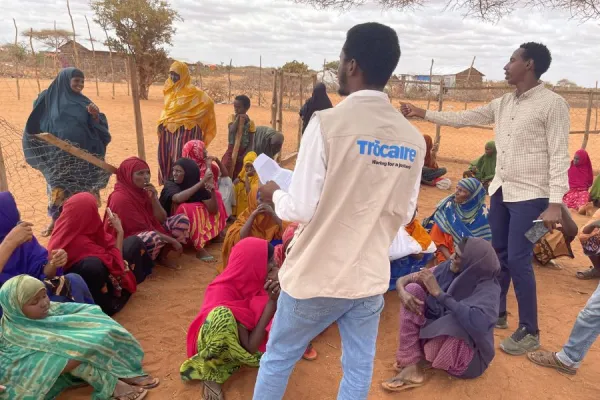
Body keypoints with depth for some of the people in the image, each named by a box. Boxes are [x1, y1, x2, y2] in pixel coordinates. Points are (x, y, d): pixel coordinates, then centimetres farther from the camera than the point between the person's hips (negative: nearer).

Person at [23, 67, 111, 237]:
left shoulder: (84, 102, 6)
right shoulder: (49, 99, 3)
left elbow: (98, 127, 0)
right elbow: (36, 126, 9)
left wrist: (96, 115, -18)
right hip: (59, 156, -1)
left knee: (82, 189, 6)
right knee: (59, 189, 4)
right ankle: (56, 220, 19)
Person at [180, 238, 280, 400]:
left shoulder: (252, 282, -14)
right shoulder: (223, 296, -32)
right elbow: (249, 348, -32)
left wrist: (278, 295, -27)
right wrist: (272, 301, -35)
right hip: (217, 348, -8)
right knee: (222, 316, -36)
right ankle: (211, 374, -14)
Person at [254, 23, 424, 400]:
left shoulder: (328, 122, -18)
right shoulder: (413, 138, -2)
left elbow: (302, 209, -16)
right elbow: (404, 215, 7)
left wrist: (275, 194, 5)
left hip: (317, 275, -4)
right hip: (371, 277, 5)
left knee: (277, 359, 18)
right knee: (359, 368, 20)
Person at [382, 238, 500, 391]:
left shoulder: (488, 288, -22)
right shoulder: (448, 268, -9)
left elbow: (478, 322, -43)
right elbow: (405, 279, -4)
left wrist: (439, 293, -36)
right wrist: (402, 292, -28)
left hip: (467, 353, -5)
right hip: (437, 335, 5)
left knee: (456, 321, -37)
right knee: (413, 289, -13)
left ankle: (420, 363, -10)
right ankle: (412, 368, -19)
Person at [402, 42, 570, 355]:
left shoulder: (553, 104, -11)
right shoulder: (502, 104, 10)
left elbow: (559, 156, -15)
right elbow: (463, 118, 15)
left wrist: (555, 204, -21)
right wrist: (422, 113, 13)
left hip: (530, 196, -7)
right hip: (500, 190, 7)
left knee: (518, 261, -6)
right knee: (499, 255, 15)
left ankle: (529, 332, 11)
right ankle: (497, 313, 32)